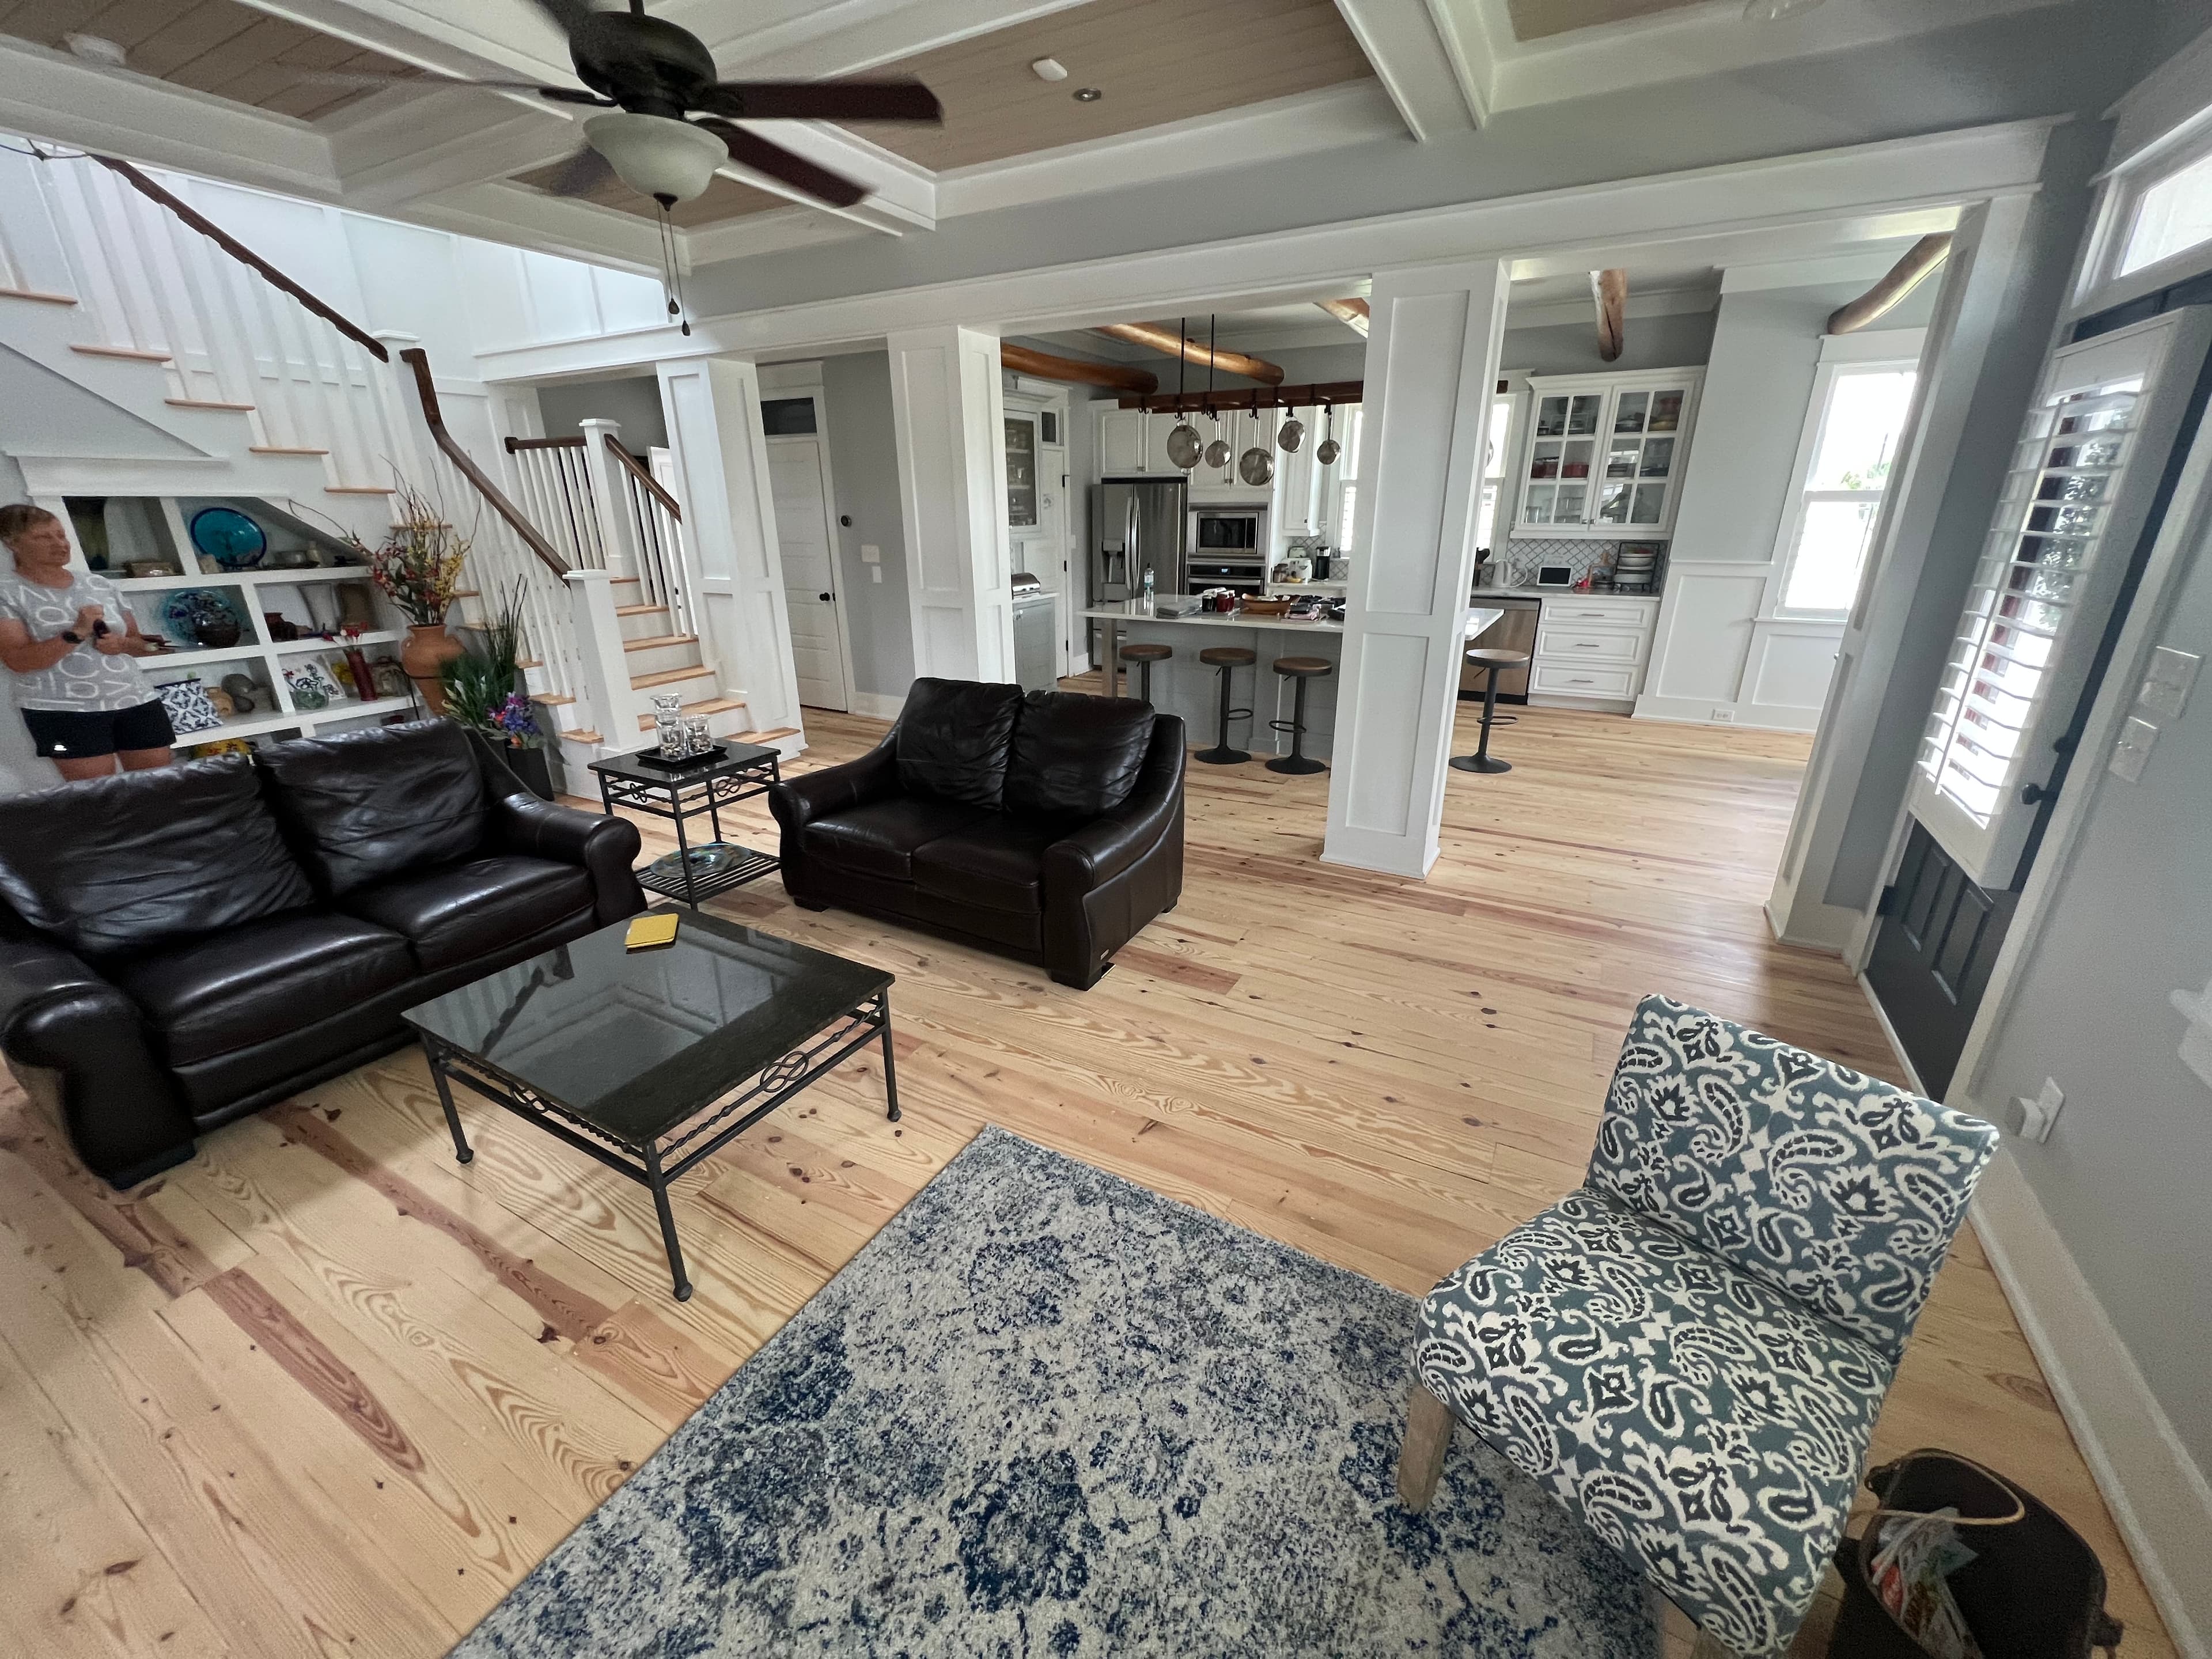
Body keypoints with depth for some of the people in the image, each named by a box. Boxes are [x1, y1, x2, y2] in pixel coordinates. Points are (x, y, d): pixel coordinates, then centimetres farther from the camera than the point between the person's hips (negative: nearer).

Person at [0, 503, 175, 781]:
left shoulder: (100, 585, 11)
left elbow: (142, 643, 16)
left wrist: (121, 644, -7)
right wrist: (76, 633, -20)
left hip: (136, 701, 4)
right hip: (62, 711, -3)